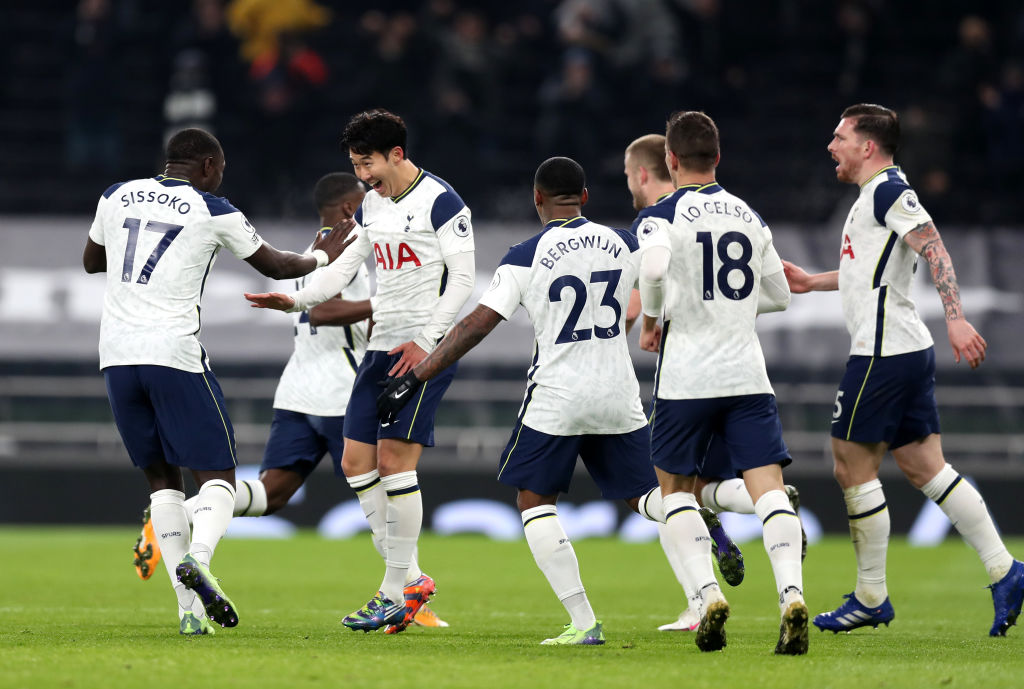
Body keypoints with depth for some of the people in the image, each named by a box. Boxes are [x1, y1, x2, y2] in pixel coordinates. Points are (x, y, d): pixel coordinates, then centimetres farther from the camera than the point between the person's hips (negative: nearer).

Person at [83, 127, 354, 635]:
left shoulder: (117, 197, 12)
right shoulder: (213, 212, 1)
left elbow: (91, 261, 28)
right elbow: (276, 266, 14)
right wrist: (322, 256, 34)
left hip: (116, 354, 4)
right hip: (174, 354, -4)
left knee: (161, 476, 13)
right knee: (217, 474, 4)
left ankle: (189, 606, 2)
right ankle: (197, 559, -28)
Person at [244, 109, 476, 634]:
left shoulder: (440, 202, -10)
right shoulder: (371, 204, 14)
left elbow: (463, 277, -11)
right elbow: (345, 267, 16)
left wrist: (426, 342, -17)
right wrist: (297, 300, 0)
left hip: (426, 349, -8)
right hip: (382, 347, 8)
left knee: (394, 462, -13)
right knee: (356, 463, 3)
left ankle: (397, 591, -5)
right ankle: (409, 578, 12)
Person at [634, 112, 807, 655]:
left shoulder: (660, 216, -3)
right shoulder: (749, 216, 13)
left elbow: (653, 266, -25)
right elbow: (779, 295, 19)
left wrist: (651, 321, -8)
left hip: (687, 376, -3)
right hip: (747, 374, 3)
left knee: (675, 486, 15)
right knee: (767, 485, -6)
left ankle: (708, 595, -1)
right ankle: (791, 594, -26)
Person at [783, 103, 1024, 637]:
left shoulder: (888, 190, -10)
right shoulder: (876, 194, 20)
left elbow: (934, 250, -22)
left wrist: (956, 318, -31)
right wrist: (813, 282, 41)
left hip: (883, 352, -10)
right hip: (909, 351, 10)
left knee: (853, 466, -3)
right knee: (924, 468, 7)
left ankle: (871, 598, 3)